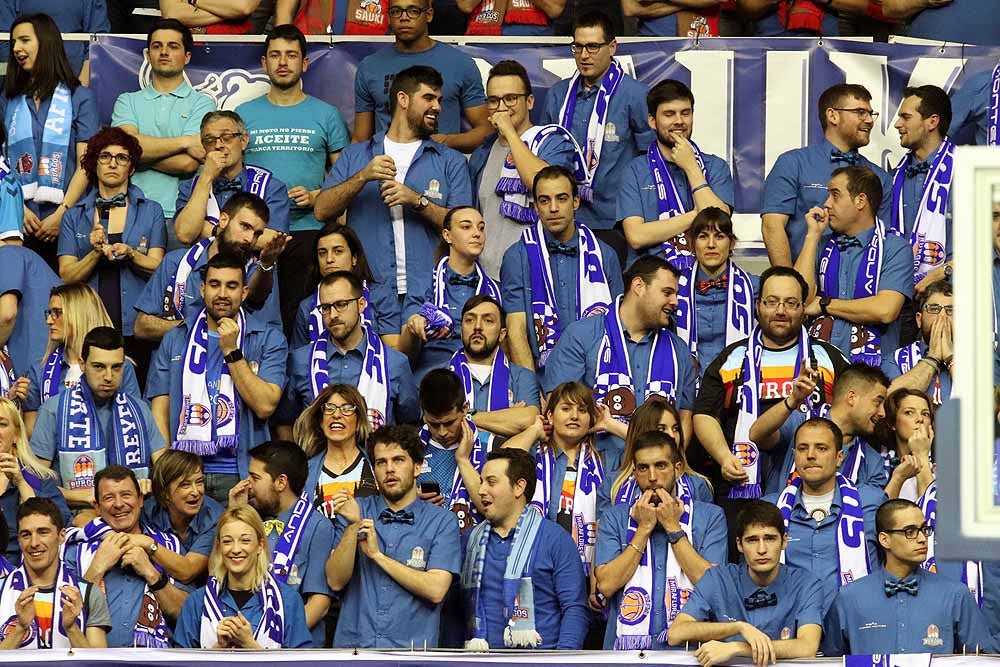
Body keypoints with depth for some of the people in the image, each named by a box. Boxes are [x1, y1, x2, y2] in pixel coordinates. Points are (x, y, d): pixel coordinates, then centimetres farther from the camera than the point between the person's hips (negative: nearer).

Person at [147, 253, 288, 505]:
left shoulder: (268, 340, 7)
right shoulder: (175, 340, 14)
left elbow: (265, 406, -5)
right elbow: (160, 410, 9)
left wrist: (232, 352, -7)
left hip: (239, 475, -1)